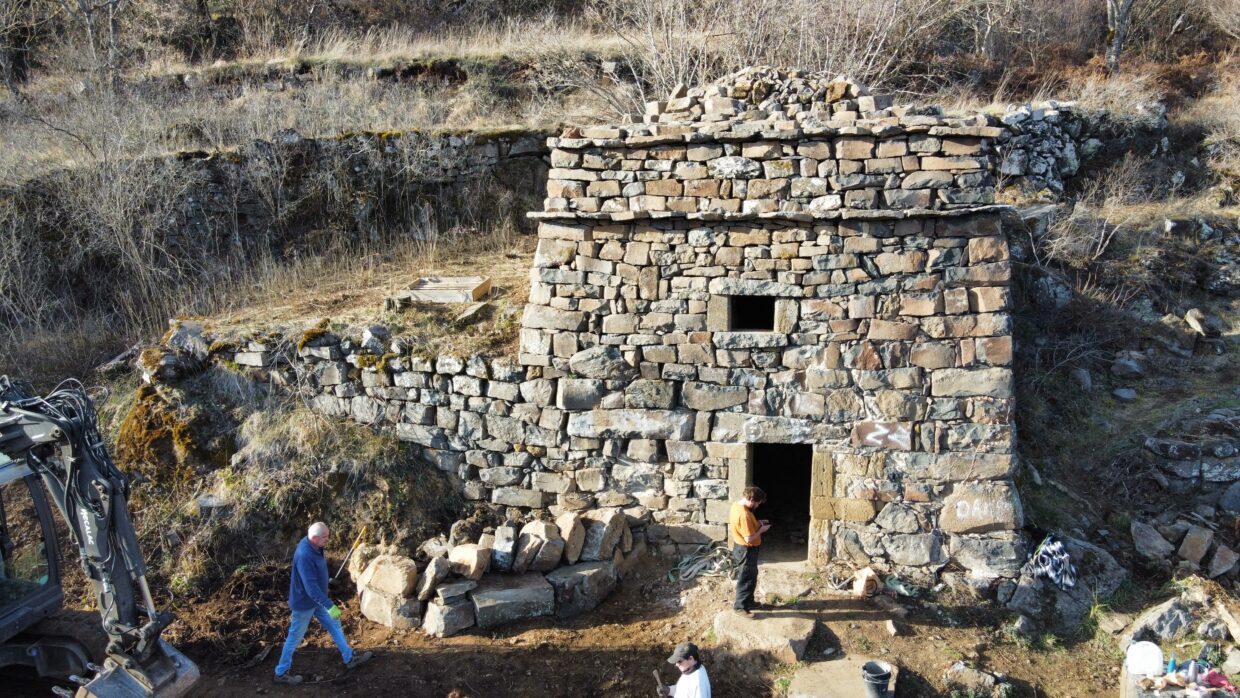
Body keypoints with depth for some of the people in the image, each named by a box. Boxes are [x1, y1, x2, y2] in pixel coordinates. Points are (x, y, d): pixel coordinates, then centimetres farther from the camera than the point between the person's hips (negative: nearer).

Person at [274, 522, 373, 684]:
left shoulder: (314, 546, -6)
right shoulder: (304, 556, -36)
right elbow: (311, 586, -37)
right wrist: (329, 606, -35)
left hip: (316, 599, 9)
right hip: (304, 603, -9)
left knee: (334, 625, 17)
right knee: (295, 638, 8)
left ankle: (349, 658, 30)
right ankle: (281, 673, 26)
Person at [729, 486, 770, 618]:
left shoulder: (736, 505, -1)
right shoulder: (744, 514, -32)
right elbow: (749, 538, -29)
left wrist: (758, 523, 7)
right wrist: (761, 529, -15)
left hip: (740, 546, 10)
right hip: (746, 550, -10)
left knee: (751, 576, 23)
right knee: (747, 579, 4)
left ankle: (748, 601, 36)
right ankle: (740, 606, 16)